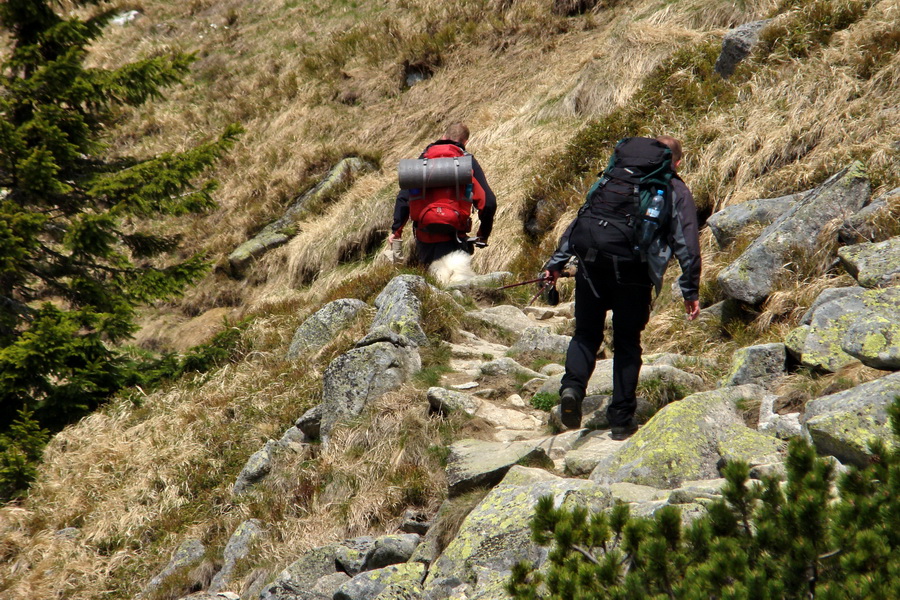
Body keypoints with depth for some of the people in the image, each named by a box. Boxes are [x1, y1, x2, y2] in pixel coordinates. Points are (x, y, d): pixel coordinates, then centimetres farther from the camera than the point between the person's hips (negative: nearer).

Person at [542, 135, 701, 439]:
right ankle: (621, 418, 8)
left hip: (593, 262, 2)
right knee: (627, 343, 10)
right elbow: (686, 243, 9)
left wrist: (557, 261, 19)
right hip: (634, 269, -2)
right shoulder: (677, 192, 17)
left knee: (586, 334, 12)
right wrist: (691, 292, 11)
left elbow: (581, 218, 20)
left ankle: (572, 387, -15)